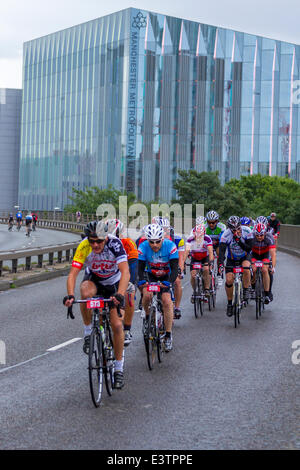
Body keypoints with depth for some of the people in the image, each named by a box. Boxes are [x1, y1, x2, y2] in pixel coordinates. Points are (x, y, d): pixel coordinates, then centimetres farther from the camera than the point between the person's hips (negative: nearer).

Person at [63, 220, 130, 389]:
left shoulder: (115, 244, -33)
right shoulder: (84, 247, -28)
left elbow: (125, 272, -41)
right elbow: (73, 273, -32)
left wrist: (120, 295, -56)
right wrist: (70, 295, -49)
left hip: (113, 283, -1)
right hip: (93, 279, 1)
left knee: (117, 325, -7)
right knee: (86, 293, -37)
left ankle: (119, 367, 10)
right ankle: (88, 333, -14)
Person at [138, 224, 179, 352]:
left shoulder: (170, 246, -28)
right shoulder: (143, 247, -23)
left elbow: (174, 268, -30)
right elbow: (140, 267, -23)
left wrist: (168, 282, -48)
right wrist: (141, 280, -43)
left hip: (166, 276, -1)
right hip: (150, 275, 1)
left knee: (166, 301, -18)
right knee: (147, 295, -27)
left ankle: (168, 335, -9)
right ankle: (147, 315, 5)